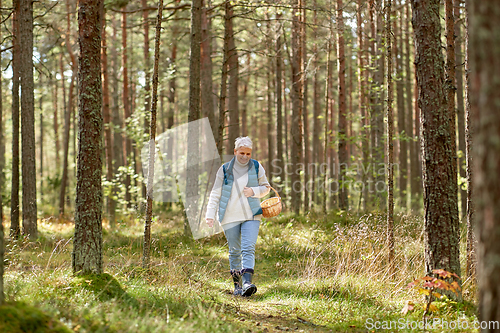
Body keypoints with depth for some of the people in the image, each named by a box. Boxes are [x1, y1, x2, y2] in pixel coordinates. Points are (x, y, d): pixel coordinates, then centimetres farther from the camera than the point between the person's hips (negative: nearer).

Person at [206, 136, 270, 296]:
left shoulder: (257, 167, 5)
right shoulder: (224, 169, 2)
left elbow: (266, 187, 14)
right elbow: (215, 193, 5)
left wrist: (254, 191, -8)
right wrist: (210, 214, -3)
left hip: (251, 216, 0)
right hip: (230, 217, 0)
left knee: (248, 249, -15)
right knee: (234, 251, 5)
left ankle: (247, 283, -26)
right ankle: (237, 285, 15)